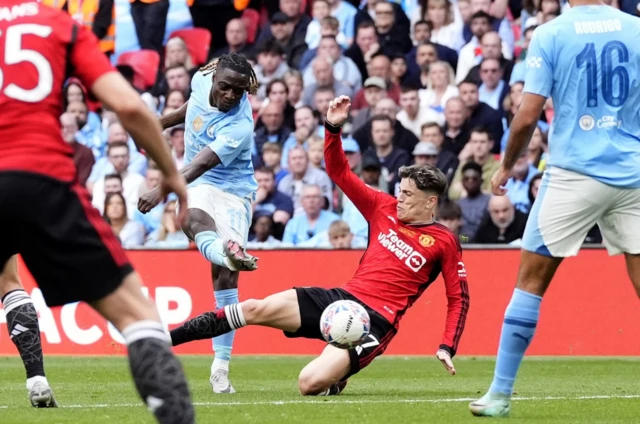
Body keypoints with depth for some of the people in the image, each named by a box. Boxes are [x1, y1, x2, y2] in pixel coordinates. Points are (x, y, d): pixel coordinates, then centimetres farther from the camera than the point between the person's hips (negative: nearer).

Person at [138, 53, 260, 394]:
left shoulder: (239, 127, -24)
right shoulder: (202, 80, -7)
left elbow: (200, 165, -34)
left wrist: (162, 192, -46)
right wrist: (162, 122, 30)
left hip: (233, 191, -3)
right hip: (197, 186, 3)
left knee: (225, 274, -13)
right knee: (196, 218, -35)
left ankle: (221, 365, -7)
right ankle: (230, 252, -73)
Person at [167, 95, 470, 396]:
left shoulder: (444, 243, -2)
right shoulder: (384, 208, 11)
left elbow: (459, 299, 3)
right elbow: (339, 172, 12)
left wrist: (448, 347, -8)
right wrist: (333, 127, -3)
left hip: (375, 322, -6)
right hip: (341, 298, 6)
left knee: (311, 383, -26)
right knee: (255, 309, -11)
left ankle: (337, 377, 11)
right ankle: (162, 340, -4)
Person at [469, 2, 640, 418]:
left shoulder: (550, 35, -5)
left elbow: (528, 116, -7)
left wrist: (506, 167, 8)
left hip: (574, 173, -2)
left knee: (532, 278, 7)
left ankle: (501, 394, 8)